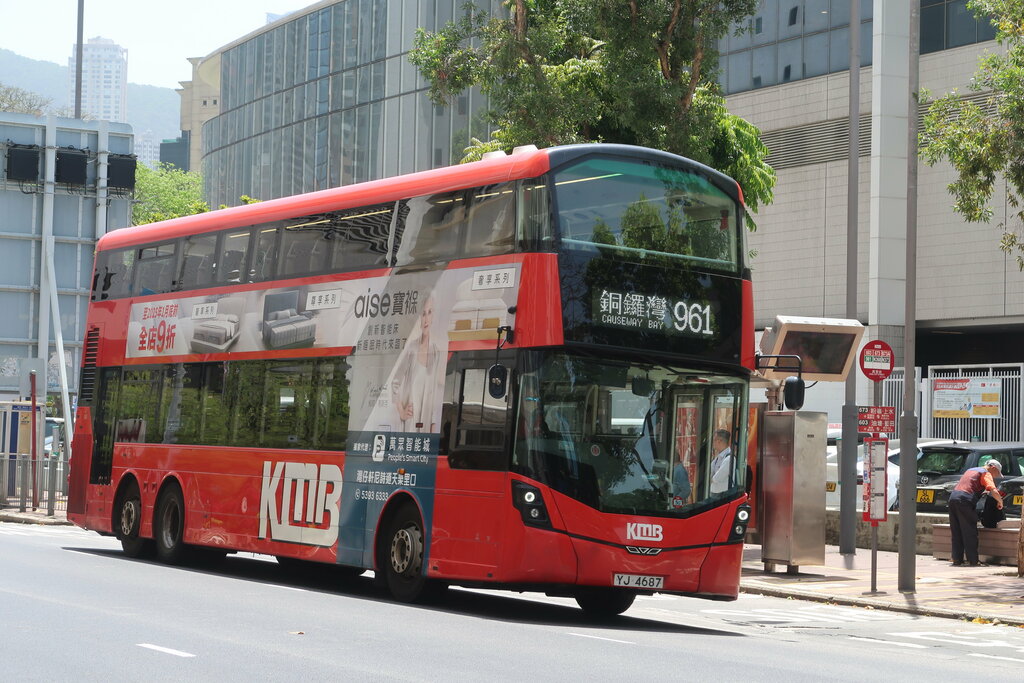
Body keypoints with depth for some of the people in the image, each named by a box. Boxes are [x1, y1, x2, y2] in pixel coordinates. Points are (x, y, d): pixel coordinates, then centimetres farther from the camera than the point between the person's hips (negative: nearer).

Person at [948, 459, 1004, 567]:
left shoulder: (971, 470, 28)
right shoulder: (986, 474, 2)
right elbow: (993, 491, -11)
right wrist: (1000, 501, 6)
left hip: (953, 496, 8)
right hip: (965, 500, -7)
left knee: (956, 533, 10)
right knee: (970, 532, -1)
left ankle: (957, 560, 11)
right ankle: (973, 561, 0)